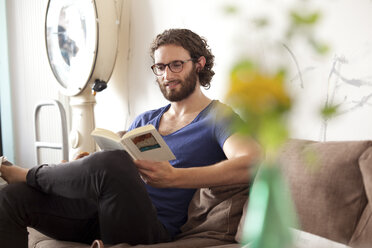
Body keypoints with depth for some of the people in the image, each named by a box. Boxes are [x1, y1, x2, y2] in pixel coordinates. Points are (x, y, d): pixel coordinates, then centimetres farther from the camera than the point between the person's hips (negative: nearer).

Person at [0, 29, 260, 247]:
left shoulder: (218, 117, 2)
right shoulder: (145, 120, 24)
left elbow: (250, 163, -18)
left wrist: (173, 177, -27)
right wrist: (84, 165, -2)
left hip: (152, 225, -6)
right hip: (101, 217, 7)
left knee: (112, 162, -34)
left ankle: (33, 175, -6)